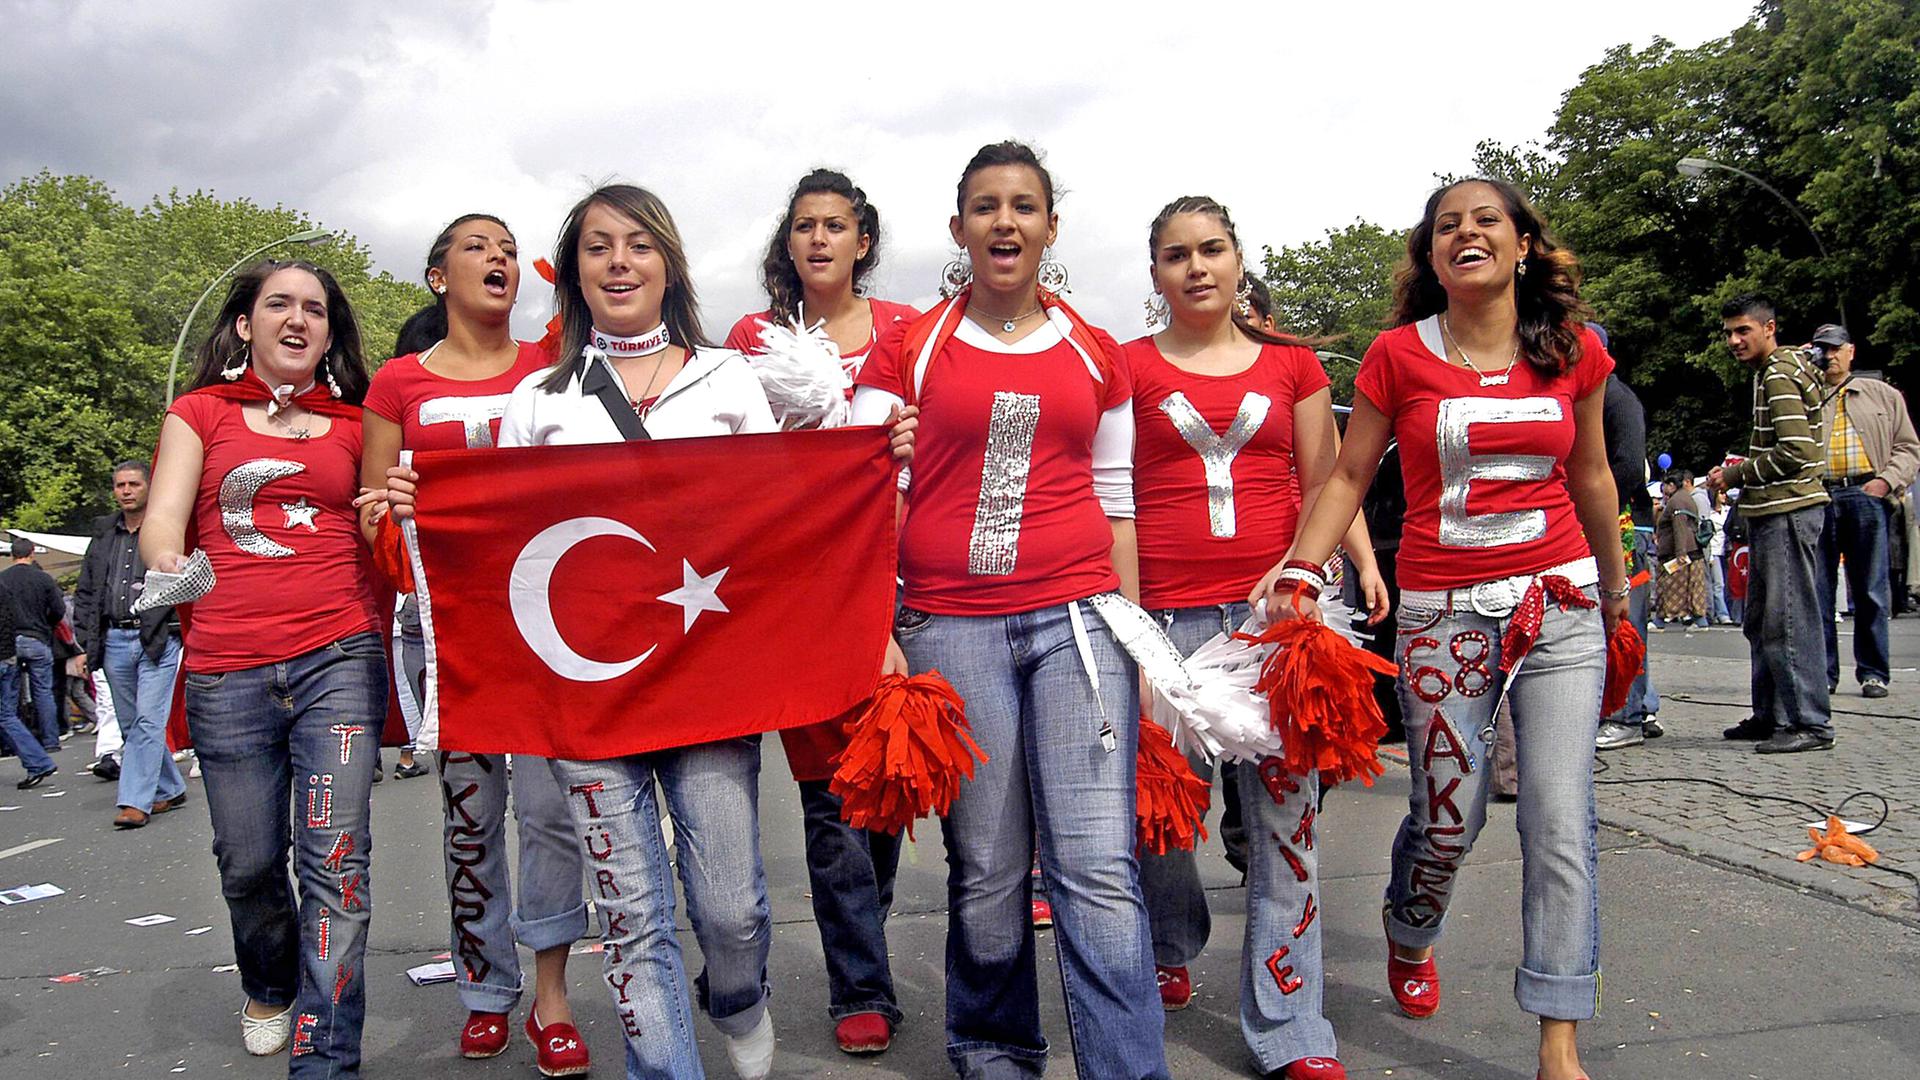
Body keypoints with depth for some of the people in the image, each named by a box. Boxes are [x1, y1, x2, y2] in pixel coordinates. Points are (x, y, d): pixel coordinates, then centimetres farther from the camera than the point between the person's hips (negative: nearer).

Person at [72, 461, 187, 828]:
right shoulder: (103, 533, 13)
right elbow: (85, 594, 16)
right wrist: (86, 644, 8)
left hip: (159, 641, -6)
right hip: (115, 641, 6)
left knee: (148, 721, -8)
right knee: (130, 725, 12)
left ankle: (136, 801, -5)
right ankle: (170, 790, 23)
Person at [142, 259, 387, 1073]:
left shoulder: (353, 425, 14)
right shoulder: (200, 413, 12)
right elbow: (162, 518, -2)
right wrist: (168, 566, -23)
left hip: (338, 658, 0)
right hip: (227, 670, 0)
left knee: (335, 855, -11)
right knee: (248, 862, 9)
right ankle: (270, 988, 39)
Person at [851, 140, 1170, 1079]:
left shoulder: (1095, 357, 12)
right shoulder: (906, 351, 6)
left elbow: (1115, 504, 15)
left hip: (1076, 616, 1)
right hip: (950, 625, -1)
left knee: (1100, 870, -6)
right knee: (986, 871, 6)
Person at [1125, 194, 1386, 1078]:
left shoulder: (1292, 364, 13)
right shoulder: (1129, 367, 8)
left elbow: (1324, 481, 14)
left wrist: (1364, 561, -1)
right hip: (1167, 610, -1)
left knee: (1285, 811, -1)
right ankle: (1169, 951, 36)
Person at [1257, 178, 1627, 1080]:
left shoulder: (1574, 353, 4)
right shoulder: (1398, 356, -2)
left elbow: (1589, 478, 16)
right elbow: (1348, 474, 0)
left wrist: (1615, 584, 26)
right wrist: (1301, 571, -14)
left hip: (1559, 603, 2)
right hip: (1442, 610, -1)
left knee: (1561, 823, -4)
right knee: (1448, 818, 4)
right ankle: (1409, 937, 39)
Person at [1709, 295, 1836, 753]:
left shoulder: (1780, 376, -12)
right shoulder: (1773, 373, 21)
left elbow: (1795, 452, -21)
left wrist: (1738, 475, -11)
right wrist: (1746, 468, 14)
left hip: (1788, 511, -11)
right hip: (1773, 511, 11)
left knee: (1789, 619, -10)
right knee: (1761, 621, 14)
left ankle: (1810, 723, -7)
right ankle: (1771, 715, 20)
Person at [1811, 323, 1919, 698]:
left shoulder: (1882, 395, 16)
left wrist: (1887, 480, -7)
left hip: (1867, 497, -1)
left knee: (1871, 590, 1)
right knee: (1818, 590, 0)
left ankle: (1873, 672, 8)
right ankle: (1822, 671, 6)